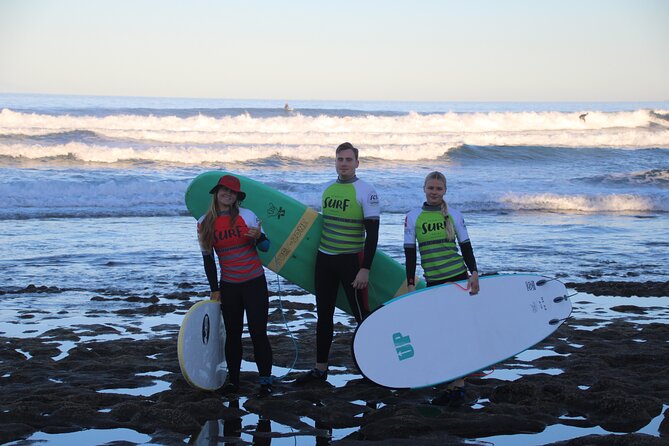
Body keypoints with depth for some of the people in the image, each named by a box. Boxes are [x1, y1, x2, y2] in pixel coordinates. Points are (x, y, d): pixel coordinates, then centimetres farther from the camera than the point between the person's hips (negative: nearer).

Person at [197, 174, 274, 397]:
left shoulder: (247, 215, -6)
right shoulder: (204, 223, 0)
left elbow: (265, 246, -3)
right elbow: (208, 259, 7)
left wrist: (258, 236, -25)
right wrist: (214, 289, 6)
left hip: (255, 283, -2)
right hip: (228, 286, 2)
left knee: (258, 332, -6)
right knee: (232, 334, 9)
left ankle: (265, 380, 3)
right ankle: (233, 378, 19)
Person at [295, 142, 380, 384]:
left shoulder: (366, 191, -10)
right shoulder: (327, 189, 10)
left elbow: (372, 233, -13)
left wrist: (365, 269, -18)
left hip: (351, 261, -6)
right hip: (324, 259, 7)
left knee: (361, 314, -6)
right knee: (323, 315, 11)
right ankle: (320, 368, 20)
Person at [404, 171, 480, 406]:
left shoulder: (453, 215, 2)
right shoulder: (413, 217, 2)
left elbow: (465, 246, 5)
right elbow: (410, 254, 4)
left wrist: (474, 273, -7)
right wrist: (411, 284, 0)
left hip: (458, 277, -1)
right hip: (433, 282, 1)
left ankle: (457, 385, -2)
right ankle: (454, 385, 8)